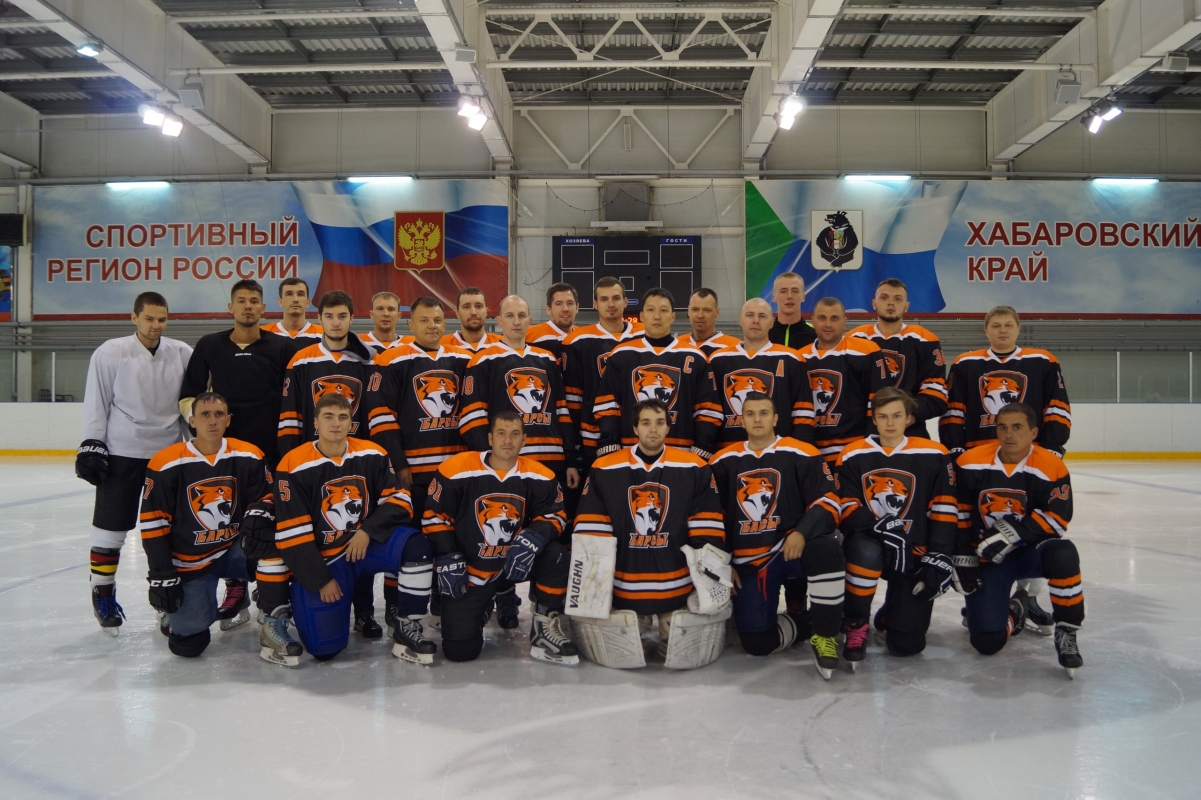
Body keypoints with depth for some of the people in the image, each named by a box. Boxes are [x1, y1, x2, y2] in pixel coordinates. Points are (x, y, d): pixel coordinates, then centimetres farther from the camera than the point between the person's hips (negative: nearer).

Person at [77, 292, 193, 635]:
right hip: (120, 454, -2)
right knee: (111, 526, 4)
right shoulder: (110, 353, -6)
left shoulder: (182, 354, 1)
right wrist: (91, 445, -7)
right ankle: (103, 592, 21)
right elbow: (96, 402, -3)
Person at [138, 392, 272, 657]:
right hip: (189, 562, -2)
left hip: (234, 549, 3)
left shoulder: (248, 456, -7)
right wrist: (162, 577, -11)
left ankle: (237, 589, 3)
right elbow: (153, 523, -9)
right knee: (188, 641, -15)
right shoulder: (166, 464, -13)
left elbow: (264, 499, 2)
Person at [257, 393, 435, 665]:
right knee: (324, 646, -13)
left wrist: (368, 530, -18)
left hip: (365, 544, 3)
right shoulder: (294, 466, -13)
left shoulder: (372, 455, -3)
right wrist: (320, 580, -12)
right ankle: (277, 620, 21)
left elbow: (399, 500, -2)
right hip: (320, 557, -3)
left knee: (416, 546, -26)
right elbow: (291, 533, -13)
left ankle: (407, 628, -10)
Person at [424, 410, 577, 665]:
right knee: (459, 650, -11)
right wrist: (448, 559, -13)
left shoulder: (539, 477, -6)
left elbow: (554, 515, -6)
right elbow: (435, 516, -6)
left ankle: (545, 629, -7)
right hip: (468, 571, -2)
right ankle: (480, 608, 25)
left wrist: (533, 537, -27)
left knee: (554, 554, -28)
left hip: (514, 563, 2)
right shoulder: (456, 470, -13)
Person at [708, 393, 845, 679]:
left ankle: (825, 632, -17)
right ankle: (808, 625, 21)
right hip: (748, 561, 2)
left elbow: (829, 500, -8)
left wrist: (802, 532, -25)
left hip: (793, 546, -2)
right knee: (757, 642, -11)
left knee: (826, 549, -38)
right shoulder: (723, 462, 6)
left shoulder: (802, 454, -3)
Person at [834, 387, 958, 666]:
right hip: (869, 544, 0)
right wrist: (881, 528, -25)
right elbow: (847, 508, -7)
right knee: (866, 553, -40)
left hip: (914, 554, 0)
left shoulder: (933, 455, -2)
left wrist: (938, 557, -9)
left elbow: (944, 509, -1)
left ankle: (891, 612, 32)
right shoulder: (853, 455, -2)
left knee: (906, 644, -7)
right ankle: (855, 624, -13)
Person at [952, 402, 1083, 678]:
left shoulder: (1052, 467, -12)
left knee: (1063, 553, -38)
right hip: (989, 557, 1)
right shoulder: (971, 464, -8)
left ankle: (1066, 632, -15)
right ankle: (1014, 610, 27)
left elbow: (1056, 518, -16)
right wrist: (964, 558, -1)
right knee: (987, 641, -12)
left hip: (1032, 550, -1)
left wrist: (1013, 532, -29)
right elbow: (959, 515, 1)